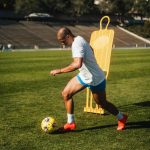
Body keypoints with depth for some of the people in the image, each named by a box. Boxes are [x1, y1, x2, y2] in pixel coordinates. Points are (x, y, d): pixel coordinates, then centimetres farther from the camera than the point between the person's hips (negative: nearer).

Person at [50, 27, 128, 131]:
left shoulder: (77, 44, -29)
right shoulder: (79, 39, 0)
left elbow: (77, 65, -43)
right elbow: (90, 49, 19)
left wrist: (60, 71, -37)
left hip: (95, 79, -9)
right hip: (83, 76, 9)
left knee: (102, 103, 9)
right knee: (66, 93, 2)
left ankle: (121, 118, 34)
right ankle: (71, 123, 10)